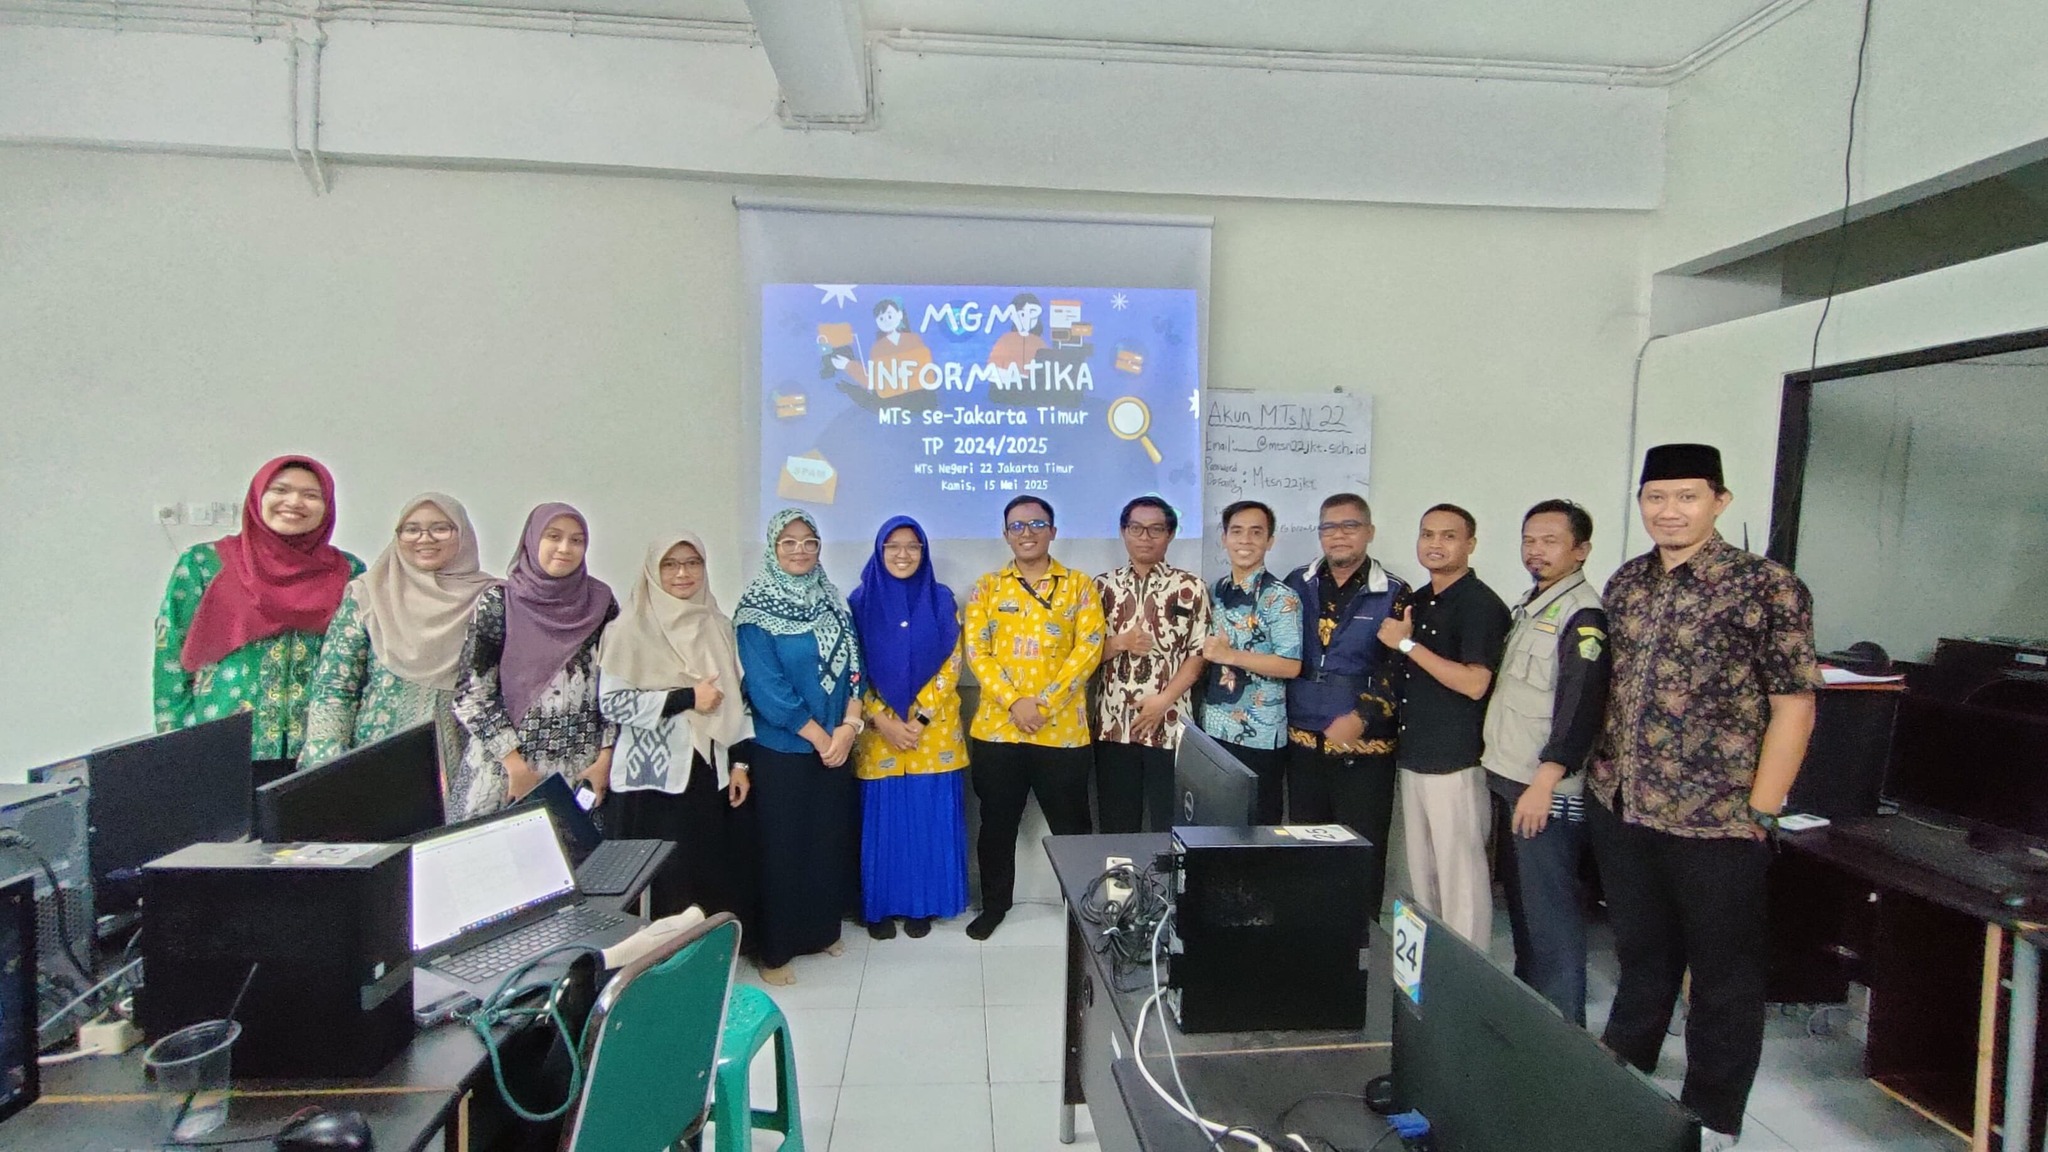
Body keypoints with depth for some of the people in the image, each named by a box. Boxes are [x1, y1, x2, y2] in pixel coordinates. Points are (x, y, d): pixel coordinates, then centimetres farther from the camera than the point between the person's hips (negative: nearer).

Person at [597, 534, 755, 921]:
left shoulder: (718, 627, 10)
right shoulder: (631, 628, -5)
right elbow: (611, 701, -11)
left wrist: (740, 762, 7)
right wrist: (686, 697, -14)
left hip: (709, 773, 4)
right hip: (652, 777, -4)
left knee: (713, 875, 6)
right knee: (662, 883, -1)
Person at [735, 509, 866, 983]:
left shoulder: (831, 601, 7)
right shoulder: (757, 609, -10)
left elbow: (851, 666, 5)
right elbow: (766, 686, -16)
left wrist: (848, 726, -10)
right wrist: (819, 736, -14)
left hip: (836, 744, 5)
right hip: (782, 749, -5)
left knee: (832, 837, 12)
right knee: (782, 845, 2)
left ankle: (823, 929, 30)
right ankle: (775, 949, 16)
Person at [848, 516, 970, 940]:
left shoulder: (942, 601, 1)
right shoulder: (861, 602, 0)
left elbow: (950, 667, -1)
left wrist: (918, 719, -10)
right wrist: (884, 722, -12)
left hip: (933, 732, 1)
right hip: (878, 733, 0)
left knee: (929, 820, 6)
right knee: (881, 821, 5)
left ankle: (922, 905, 22)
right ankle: (880, 907, 22)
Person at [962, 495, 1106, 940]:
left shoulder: (1078, 585, 3)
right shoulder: (988, 586, 6)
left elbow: (1089, 649, -6)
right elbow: (976, 650, -2)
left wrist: (1043, 704, -15)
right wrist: (1013, 702, -16)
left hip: (1063, 731, -1)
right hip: (997, 729, 1)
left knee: (1071, 826, 9)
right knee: (997, 825, 12)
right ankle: (994, 904, 30)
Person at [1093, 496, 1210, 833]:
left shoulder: (1190, 587, 1)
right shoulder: (1103, 586, 8)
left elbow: (1199, 655, -2)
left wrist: (1163, 700, -12)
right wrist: (1119, 643, -11)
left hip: (1169, 725, -2)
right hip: (1113, 725, 2)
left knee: (1171, 827, 4)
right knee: (1117, 828, 9)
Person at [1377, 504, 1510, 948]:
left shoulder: (1481, 604, -11)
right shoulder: (1417, 601, 14)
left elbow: (1474, 683, -21)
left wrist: (1407, 644, -18)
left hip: (1456, 760, -8)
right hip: (1413, 755, 8)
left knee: (1460, 872, -2)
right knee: (1420, 869, 16)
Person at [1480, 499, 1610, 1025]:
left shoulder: (1583, 615, -13)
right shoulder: (1529, 606, 16)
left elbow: (1581, 706, -21)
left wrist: (1545, 781, -24)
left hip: (1546, 787, -9)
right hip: (1508, 779, 9)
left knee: (1549, 907, -2)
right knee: (1519, 896, 17)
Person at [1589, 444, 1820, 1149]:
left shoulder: (1768, 588, -10)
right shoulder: (1625, 584, 7)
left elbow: (1794, 707, -10)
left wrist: (1758, 813, -12)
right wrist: (1604, 770, 12)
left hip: (1714, 823, -5)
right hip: (1619, 809, 5)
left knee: (1724, 977, 11)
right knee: (1641, 957, 21)